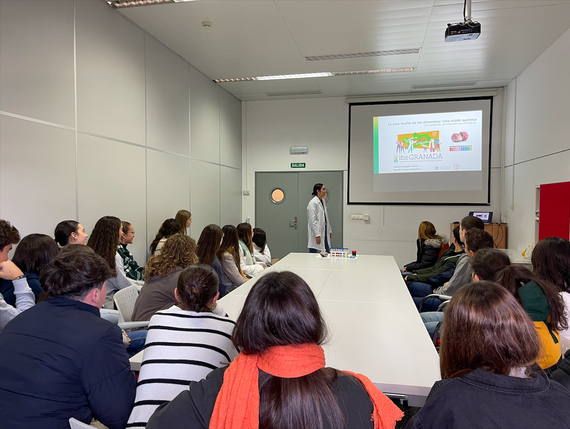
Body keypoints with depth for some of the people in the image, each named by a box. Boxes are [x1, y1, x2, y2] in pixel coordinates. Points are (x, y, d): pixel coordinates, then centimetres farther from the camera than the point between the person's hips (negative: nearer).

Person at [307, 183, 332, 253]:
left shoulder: (323, 201, 12)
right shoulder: (313, 203, -14)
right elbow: (313, 220, -18)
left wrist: (330, 230, 15)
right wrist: (317, 235, -20)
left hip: (325, 232, 8)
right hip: (316, 232, -8)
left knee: (327, 253, 9)